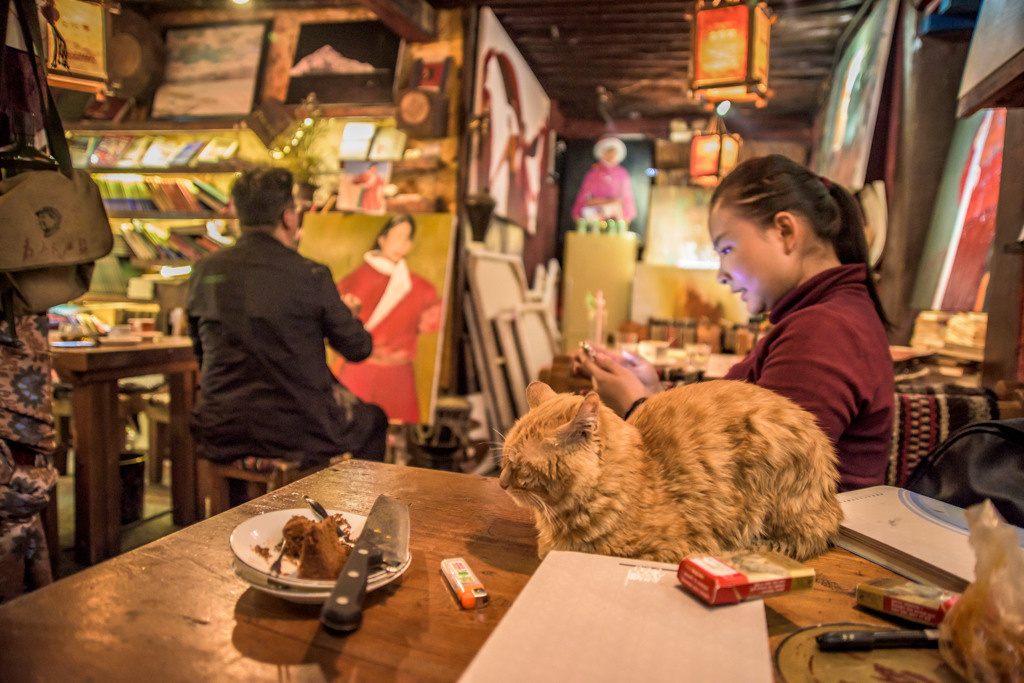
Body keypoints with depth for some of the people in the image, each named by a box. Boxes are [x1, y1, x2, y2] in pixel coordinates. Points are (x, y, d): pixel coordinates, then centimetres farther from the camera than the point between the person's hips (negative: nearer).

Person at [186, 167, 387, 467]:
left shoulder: (204, 271, -1)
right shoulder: (311, 276, -15)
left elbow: (199, 351, 12)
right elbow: (358, 349, -4)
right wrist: (349, 315, 18)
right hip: (297, 433, -4)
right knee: (372, 419, 24)